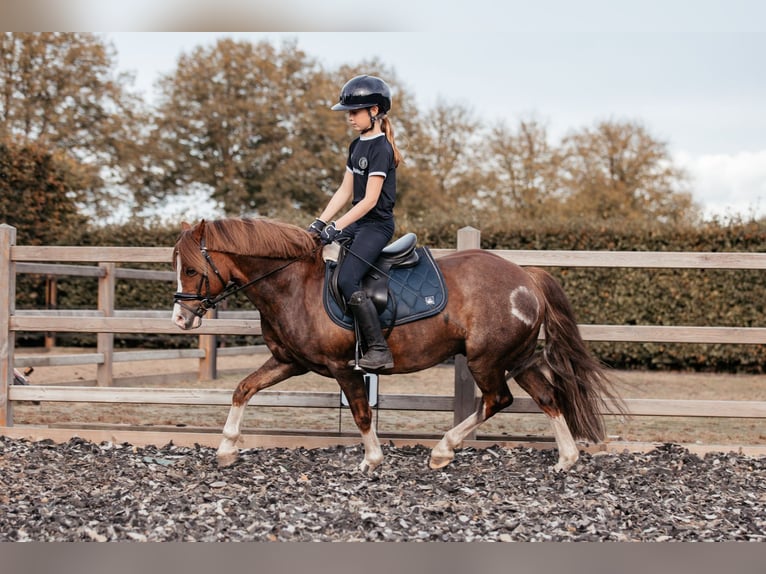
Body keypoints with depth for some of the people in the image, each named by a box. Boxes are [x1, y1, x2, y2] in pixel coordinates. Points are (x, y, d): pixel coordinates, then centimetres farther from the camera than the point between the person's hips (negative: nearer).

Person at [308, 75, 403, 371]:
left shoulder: (380, 149, -16)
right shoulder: (357, 146, 13)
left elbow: (370, 200, -21)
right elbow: (345, 192, 13)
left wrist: (336, 227, -23)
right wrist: (320, 222, 2)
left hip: (377, 224, -10)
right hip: (358, 221, 10)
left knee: (347, 281, -22)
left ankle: (379, 349, -17)